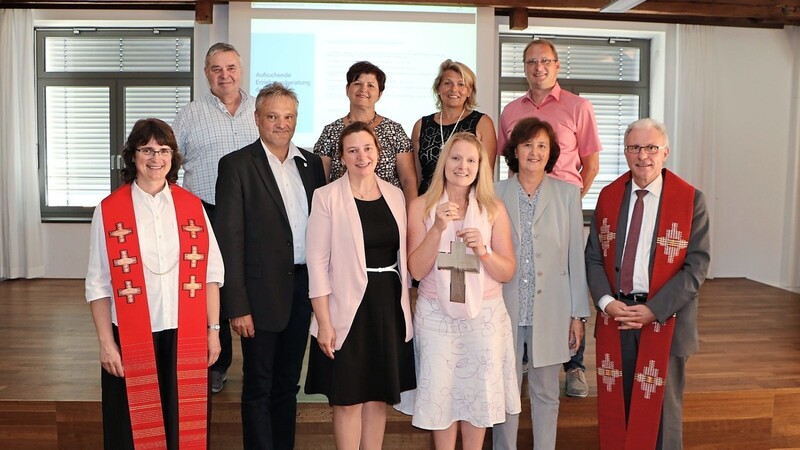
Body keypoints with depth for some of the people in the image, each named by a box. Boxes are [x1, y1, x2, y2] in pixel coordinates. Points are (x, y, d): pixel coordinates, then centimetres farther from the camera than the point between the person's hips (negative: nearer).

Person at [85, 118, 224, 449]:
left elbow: (211, 272, 4)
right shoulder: (109, 211, -4)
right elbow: (98, 285, -2)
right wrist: (106, 343, -5)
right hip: (132, 338, -1)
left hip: (186, 336, 2)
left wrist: (213, 329, 2)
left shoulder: (192, 207, 3)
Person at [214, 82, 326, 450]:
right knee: (258, 388, 8)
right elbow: (229, 238, -11)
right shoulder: (237, 165, -7)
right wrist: (237, 306, -14)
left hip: (304, 288, 5)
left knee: (288, 384, 18)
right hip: (262, 292, -5)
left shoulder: (311, 164, 9)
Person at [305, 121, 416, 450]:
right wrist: (324, 322, -13)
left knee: (379, 396, 13)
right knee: (348, 399, 5)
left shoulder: (395, 195, 7)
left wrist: (405, 307, 9)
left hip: (389, 305, 4)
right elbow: (318, 263, -9)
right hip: (348, 308, -4)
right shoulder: (327, 197, -6)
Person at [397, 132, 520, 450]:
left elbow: (507, 273, 0)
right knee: (441, 391, 6)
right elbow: (416, 270, -7)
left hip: (484, 314, 1)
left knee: (478, 391, 10)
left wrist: (482, 251, -18)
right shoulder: (421, 206, -2)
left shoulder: (494, 209, 0)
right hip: (436, 314, -1)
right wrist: (438, 229, -20)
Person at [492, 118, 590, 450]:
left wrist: (578, 313, 3)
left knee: (546, 392, 11)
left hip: (550, 310, 0)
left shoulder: (567, 193, 1)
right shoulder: (496, 193, 1)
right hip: (505, 307, 0)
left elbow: (576, 255, 3)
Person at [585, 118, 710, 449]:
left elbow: (697, 265, -8)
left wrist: (653, 310, -15)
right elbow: (594, 256, 6)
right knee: (614, 405, 10)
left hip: (666, 319, -3)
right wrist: (607, 301, -9)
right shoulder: (609, 196, 7)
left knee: (661, 408, 9)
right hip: (615, 315, 3)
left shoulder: (691, 199, -4)